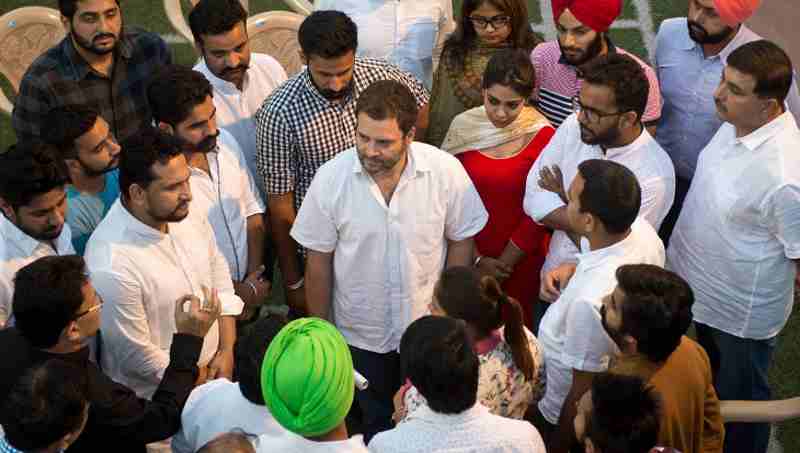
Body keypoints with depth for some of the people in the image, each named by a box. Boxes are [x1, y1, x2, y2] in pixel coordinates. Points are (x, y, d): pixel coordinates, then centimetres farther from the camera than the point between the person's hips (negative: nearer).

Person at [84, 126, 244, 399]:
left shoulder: (186, 213, -7)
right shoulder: (112, 266, -28)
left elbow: (219, 276, 7)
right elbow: (136, 354, -19)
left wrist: (226, 351, -1)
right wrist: (205, 384, -9)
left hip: (213, 366, 6)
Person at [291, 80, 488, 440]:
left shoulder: (446, 171, -20)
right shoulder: (330, 179, -20)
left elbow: (460, 242, -6)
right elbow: (319, 262, -9)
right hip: (361, 334, 0)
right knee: (375, 423, 22)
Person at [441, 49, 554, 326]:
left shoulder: (543, 137, -14)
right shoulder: (464, 126, -7)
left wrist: (505, 263, -7)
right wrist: (476, 260, -6)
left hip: (520, 260, -2)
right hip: (468, 257, 2)